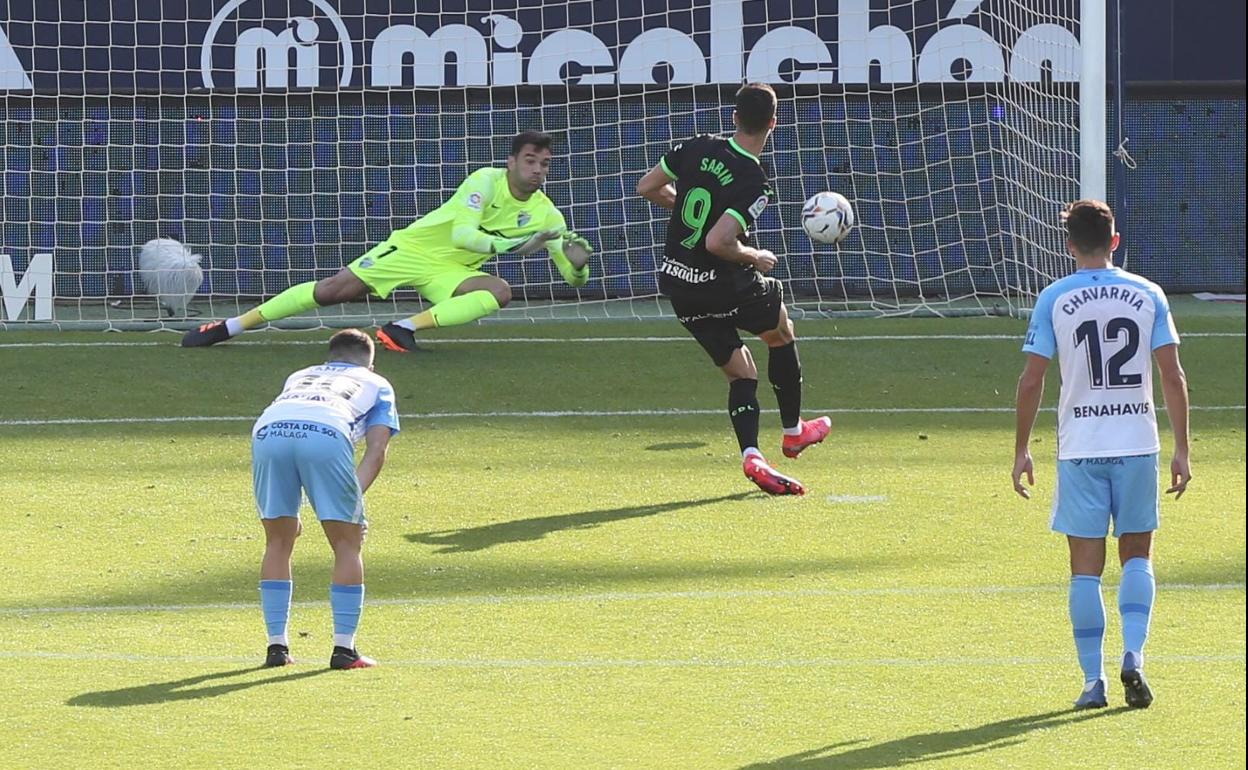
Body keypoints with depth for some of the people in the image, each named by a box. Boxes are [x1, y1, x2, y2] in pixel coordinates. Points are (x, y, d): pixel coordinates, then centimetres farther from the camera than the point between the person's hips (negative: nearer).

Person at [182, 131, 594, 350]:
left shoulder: (545, 212, -4)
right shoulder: (486, 181, -16)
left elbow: (574, 278, -2)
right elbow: (463, 234, -29)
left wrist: (577, 260, -26)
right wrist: (515, 245, -35)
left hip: (450, 272, 4)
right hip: (413, 248, -4)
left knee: (500, 293, -26)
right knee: (332, 290, -12)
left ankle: (407, 327, -25)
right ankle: (228, 327, -3)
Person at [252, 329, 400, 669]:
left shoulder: (299, 377, 43)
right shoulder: (376, 384, 34)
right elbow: (376, 451, 18)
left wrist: (290, 510, 34)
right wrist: (354, 501, 9)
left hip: (268, 430, 3)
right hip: (327, 434, -3)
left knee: (278, 542, 19)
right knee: (347, 544, 11)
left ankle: (276, 646, 18)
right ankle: (344, 648, 8)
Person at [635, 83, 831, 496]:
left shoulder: (697, 148, -4)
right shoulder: (754, 184, -21)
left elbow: (647, 187, 7)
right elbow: (717, 243, -29)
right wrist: (755, 257, -9)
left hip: (674, 280, 6)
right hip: (722, 286, -6)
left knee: (741, 374, 13)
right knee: (782, 332, 24)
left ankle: (750, 455, -6)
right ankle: (793, 431, 35)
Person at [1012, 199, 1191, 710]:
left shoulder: (1054, 300, -2)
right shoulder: (1147, 295, 2)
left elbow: (1031, 381, -3)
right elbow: (1172, 375, -1)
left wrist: (1021, 451, 5)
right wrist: (1181, 450, 3)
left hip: (1080, 449, -1)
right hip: (1138, 444, 1)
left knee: (1086, 566, 5)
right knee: (1137, 556, 14)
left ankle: (1093, 681, 2)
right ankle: (1133, 655, -6)